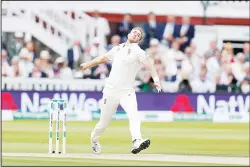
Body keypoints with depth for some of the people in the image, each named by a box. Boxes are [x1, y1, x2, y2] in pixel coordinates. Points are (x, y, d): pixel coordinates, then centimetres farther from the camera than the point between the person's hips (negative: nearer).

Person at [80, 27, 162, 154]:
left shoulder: (138, 51, 0)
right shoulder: (117, 49, 14)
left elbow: (149, 66, -14)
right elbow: (103, 58, 32)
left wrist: (156, 79, -32)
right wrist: (88, 64, 45)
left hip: (127, 92, -3)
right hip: (110, 91, 3)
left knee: (133, 114, -28)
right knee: (104, 122, 9)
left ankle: (137, 142, -44)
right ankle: (94, 140, 36)